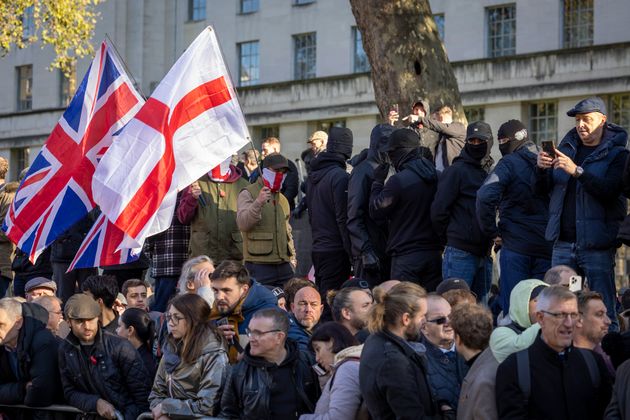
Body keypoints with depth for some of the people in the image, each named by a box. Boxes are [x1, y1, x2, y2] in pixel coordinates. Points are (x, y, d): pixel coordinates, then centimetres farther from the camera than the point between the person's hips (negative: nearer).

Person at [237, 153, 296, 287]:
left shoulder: (282, 199, 22)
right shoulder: (248, 194, -1)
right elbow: (242, 224, -15)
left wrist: (292, 255, 19)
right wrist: (258, 203, -29)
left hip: (284, 265, 7)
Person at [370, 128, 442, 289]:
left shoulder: (398, 181, -14)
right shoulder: (437, 177, 5)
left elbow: (376, 212, -6)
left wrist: (377, 182, 3)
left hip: (406, 256, -6)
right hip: (434, 254, 6)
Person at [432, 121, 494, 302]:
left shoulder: (487, 174, 17)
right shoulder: (455, 171, -4)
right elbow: (438, 211, -10)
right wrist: (450, 240, -2)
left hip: (483, 254, 7)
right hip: (460, 254, -7)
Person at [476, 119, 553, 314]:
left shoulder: (509, 163, -7)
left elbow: (485, 196, -19)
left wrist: (492, 232, -9)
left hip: (515, 244, -5)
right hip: (546, 245, 5)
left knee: (512, 305, -2)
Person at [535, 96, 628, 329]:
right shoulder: (567, 146, 13)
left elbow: (609, 192, -18)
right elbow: (543, 189, 13)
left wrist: (577, 171, -25)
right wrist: (542, 168, -7)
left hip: (597, 245, -5)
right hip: (563, 242, 5)